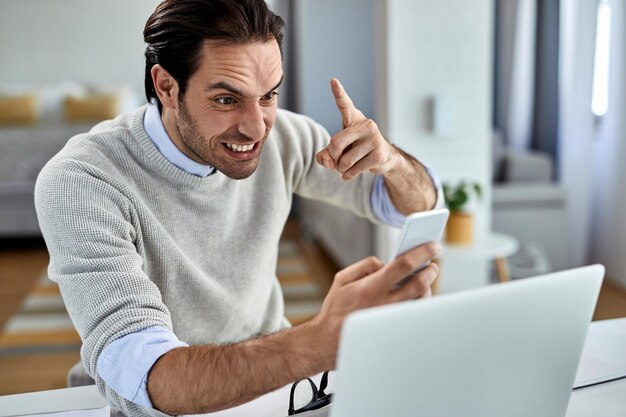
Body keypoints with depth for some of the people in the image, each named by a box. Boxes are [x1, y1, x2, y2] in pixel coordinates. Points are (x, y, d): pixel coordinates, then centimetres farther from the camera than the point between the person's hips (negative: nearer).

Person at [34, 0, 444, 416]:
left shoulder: (280, 136, -9)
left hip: (273, 377, 3)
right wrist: (323, 341, -49)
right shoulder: (81, 182, -23)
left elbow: (421, 205, 1)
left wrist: (390, 158, -22)